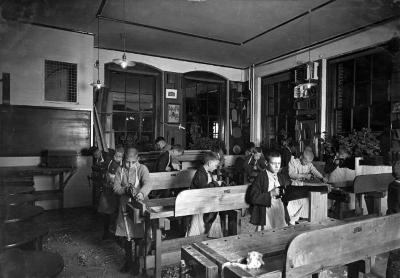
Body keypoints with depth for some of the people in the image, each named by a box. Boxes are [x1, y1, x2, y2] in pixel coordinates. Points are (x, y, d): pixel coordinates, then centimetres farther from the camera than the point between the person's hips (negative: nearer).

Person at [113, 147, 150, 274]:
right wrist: (125, 190, -21)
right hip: (125, 205, 3)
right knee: (126, 236, 13)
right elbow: (116, 188, -1)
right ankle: (128, 260, 33)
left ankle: (137, 262, 23)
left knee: (138, 235, 3)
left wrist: (141, 193, -45)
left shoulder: (142, 168, -9)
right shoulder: (120, 170, 2)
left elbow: (147, 183, -25)